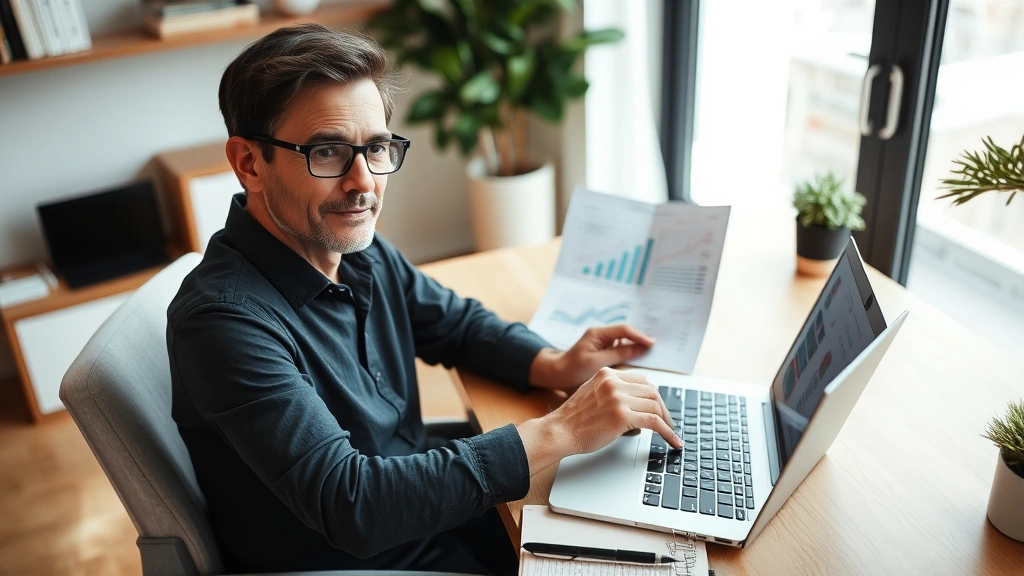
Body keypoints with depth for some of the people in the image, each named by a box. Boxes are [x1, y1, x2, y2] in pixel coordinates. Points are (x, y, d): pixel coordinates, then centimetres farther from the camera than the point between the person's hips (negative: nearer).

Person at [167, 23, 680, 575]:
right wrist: (558, 433, -30)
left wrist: (555, 367, -8)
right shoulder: (225, 318, -27)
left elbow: (459, 323, 13)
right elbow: (348, 504, -32)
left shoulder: (362, 252, -3)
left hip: (436, 515, 7)